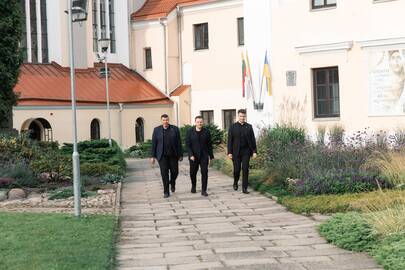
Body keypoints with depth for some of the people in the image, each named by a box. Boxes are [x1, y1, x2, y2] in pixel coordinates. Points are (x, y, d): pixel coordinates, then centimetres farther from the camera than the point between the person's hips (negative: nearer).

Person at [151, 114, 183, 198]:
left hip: (173, 155, 1)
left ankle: (172, 183, 36)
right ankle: (166, 192, 4)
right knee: (164, 173, -4)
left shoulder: (175, 129, 1)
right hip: (162, 156, -1)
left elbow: (179, 143, 3)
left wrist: (180, 155, 1)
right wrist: (153, 156, -2)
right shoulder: (157, 130, 1)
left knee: (175, 172, 4)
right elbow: (153, 143, 2)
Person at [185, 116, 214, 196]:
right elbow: (187, 145, -4)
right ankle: (193, 186, 38)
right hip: (193, 157, 0)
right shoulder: (190, 132, -2)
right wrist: (191, 155, -14)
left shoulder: (206, 132, 2)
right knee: (193, 172, 13)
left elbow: (209, 145, 5)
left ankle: (203, 190, -2)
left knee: (204, 172, -7)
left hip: (204, 156, 0)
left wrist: (211, 156, 3)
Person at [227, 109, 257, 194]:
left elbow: (253, 140, 6)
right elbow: (230, 140, 0)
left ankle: (244, 188, 0)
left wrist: (254, 151, -1)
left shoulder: (249, 127, 6)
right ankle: (235, 183, 31)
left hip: (246, 152, 1)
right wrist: (229, 152, -7)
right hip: (236, 152, -1)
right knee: (236, 169, 4)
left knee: (245, 169, -4)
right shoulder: (233, 127, 2)